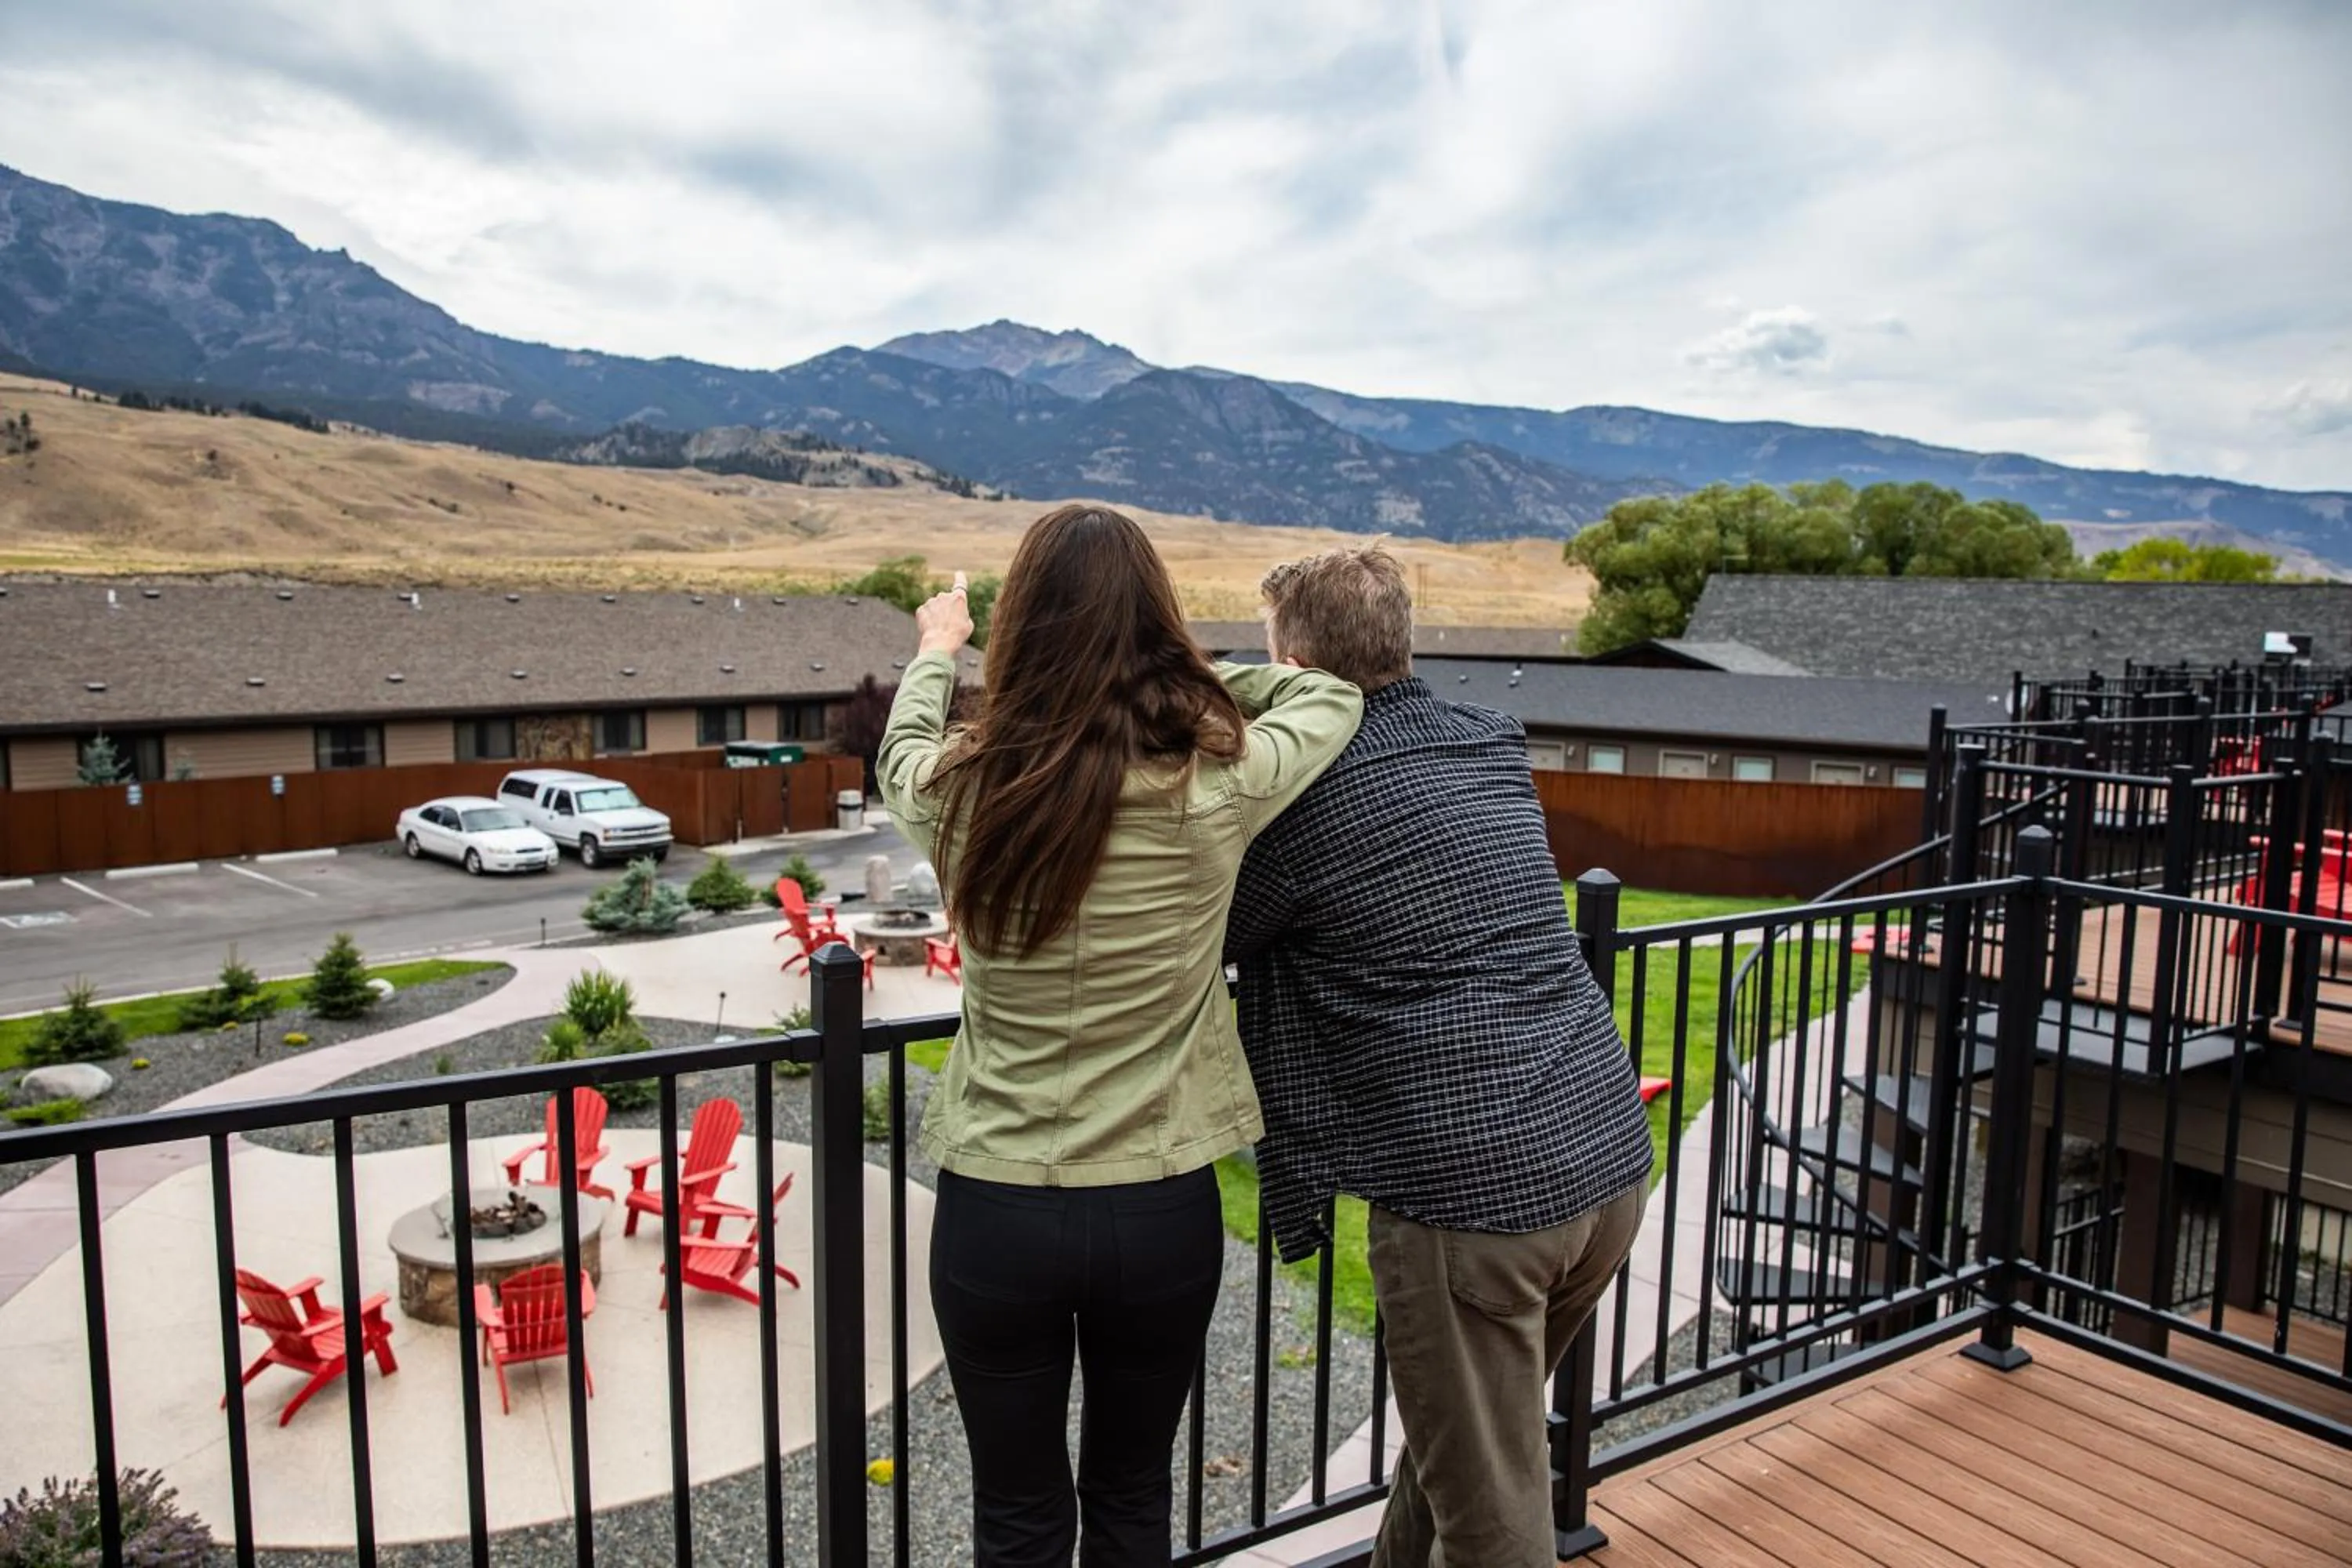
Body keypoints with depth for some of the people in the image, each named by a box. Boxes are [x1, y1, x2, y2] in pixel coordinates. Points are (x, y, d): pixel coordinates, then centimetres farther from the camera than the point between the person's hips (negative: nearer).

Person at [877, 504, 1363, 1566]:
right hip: (1163, 1211, 0)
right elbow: (1335, 696, 6)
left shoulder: (960, 792, -12)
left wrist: (934, 652, 33)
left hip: (995, 1210, 0)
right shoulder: (1216, 787, -15)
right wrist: (1182, 674, 15)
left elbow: (903, 749, 14)